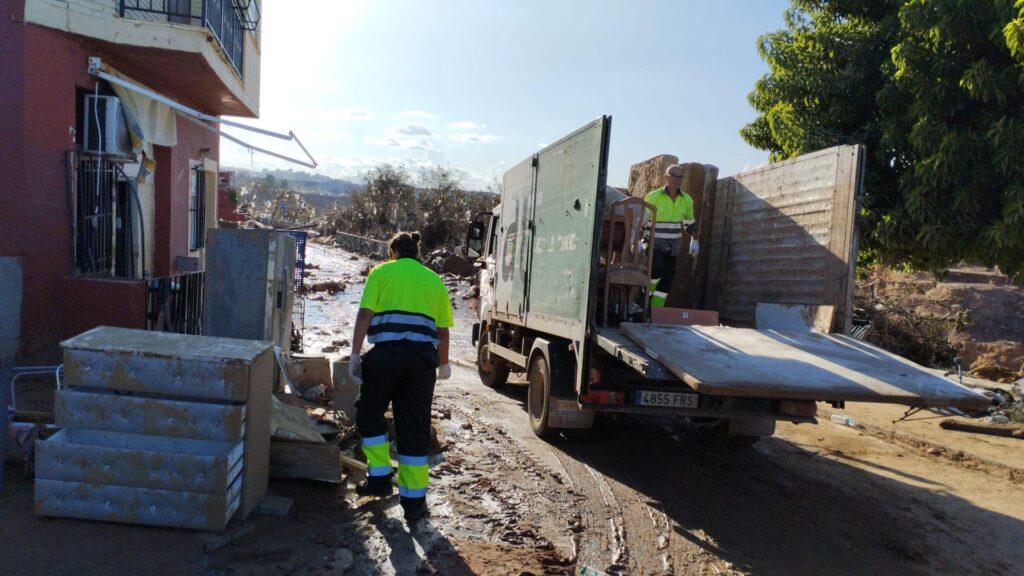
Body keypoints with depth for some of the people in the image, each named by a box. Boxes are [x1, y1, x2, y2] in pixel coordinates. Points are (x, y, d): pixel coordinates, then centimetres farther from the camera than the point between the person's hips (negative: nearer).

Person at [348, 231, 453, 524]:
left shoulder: (381, 272, 9)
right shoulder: (434, 280, 17)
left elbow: (365, 315, -2)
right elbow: (442, 330, 15)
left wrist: (355, 354, 0)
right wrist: (443, 363, 27)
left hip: (386, 354, -3)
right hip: (422, 357, 3)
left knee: (369, 412, 19)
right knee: (415, 428, 7)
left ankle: (379, 478, 19)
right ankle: (414, 500, 12)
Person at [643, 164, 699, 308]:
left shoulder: (686, 200, 4)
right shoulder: (653, 197, -10)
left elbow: (690, 222, 19)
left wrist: (694, 240, 8)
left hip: (672, 247, 5)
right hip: (654, 243, -5)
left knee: (668, 277, 2)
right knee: (657, 269, -26)